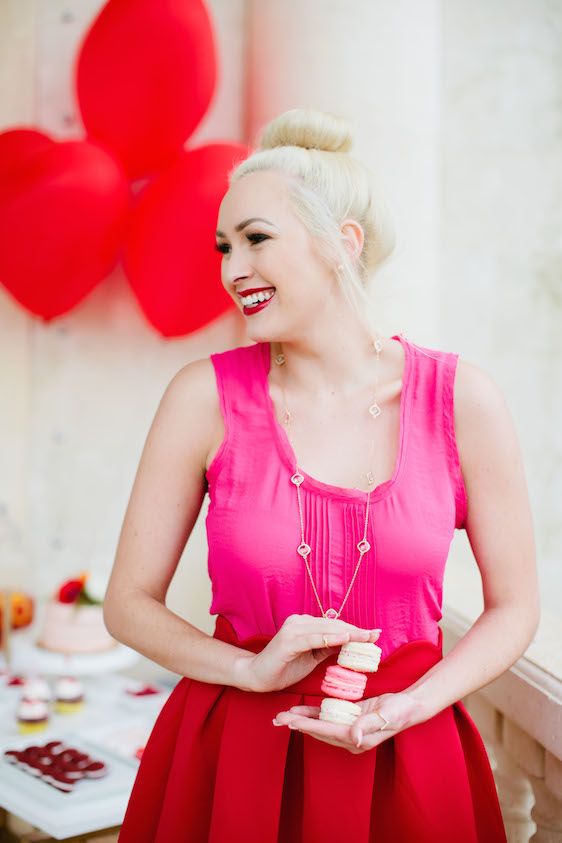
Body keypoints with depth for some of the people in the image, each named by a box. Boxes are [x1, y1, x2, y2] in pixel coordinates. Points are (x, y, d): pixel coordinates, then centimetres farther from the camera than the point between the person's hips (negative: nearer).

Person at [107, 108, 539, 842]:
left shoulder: (462, 400, -10)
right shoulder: (206, 397, -9)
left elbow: (515, 608, -1)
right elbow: (129, 603, -3)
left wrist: (407, 706, -14)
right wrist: (256, 671, -16)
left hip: (405, 764, 0)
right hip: (231, 761, 0)